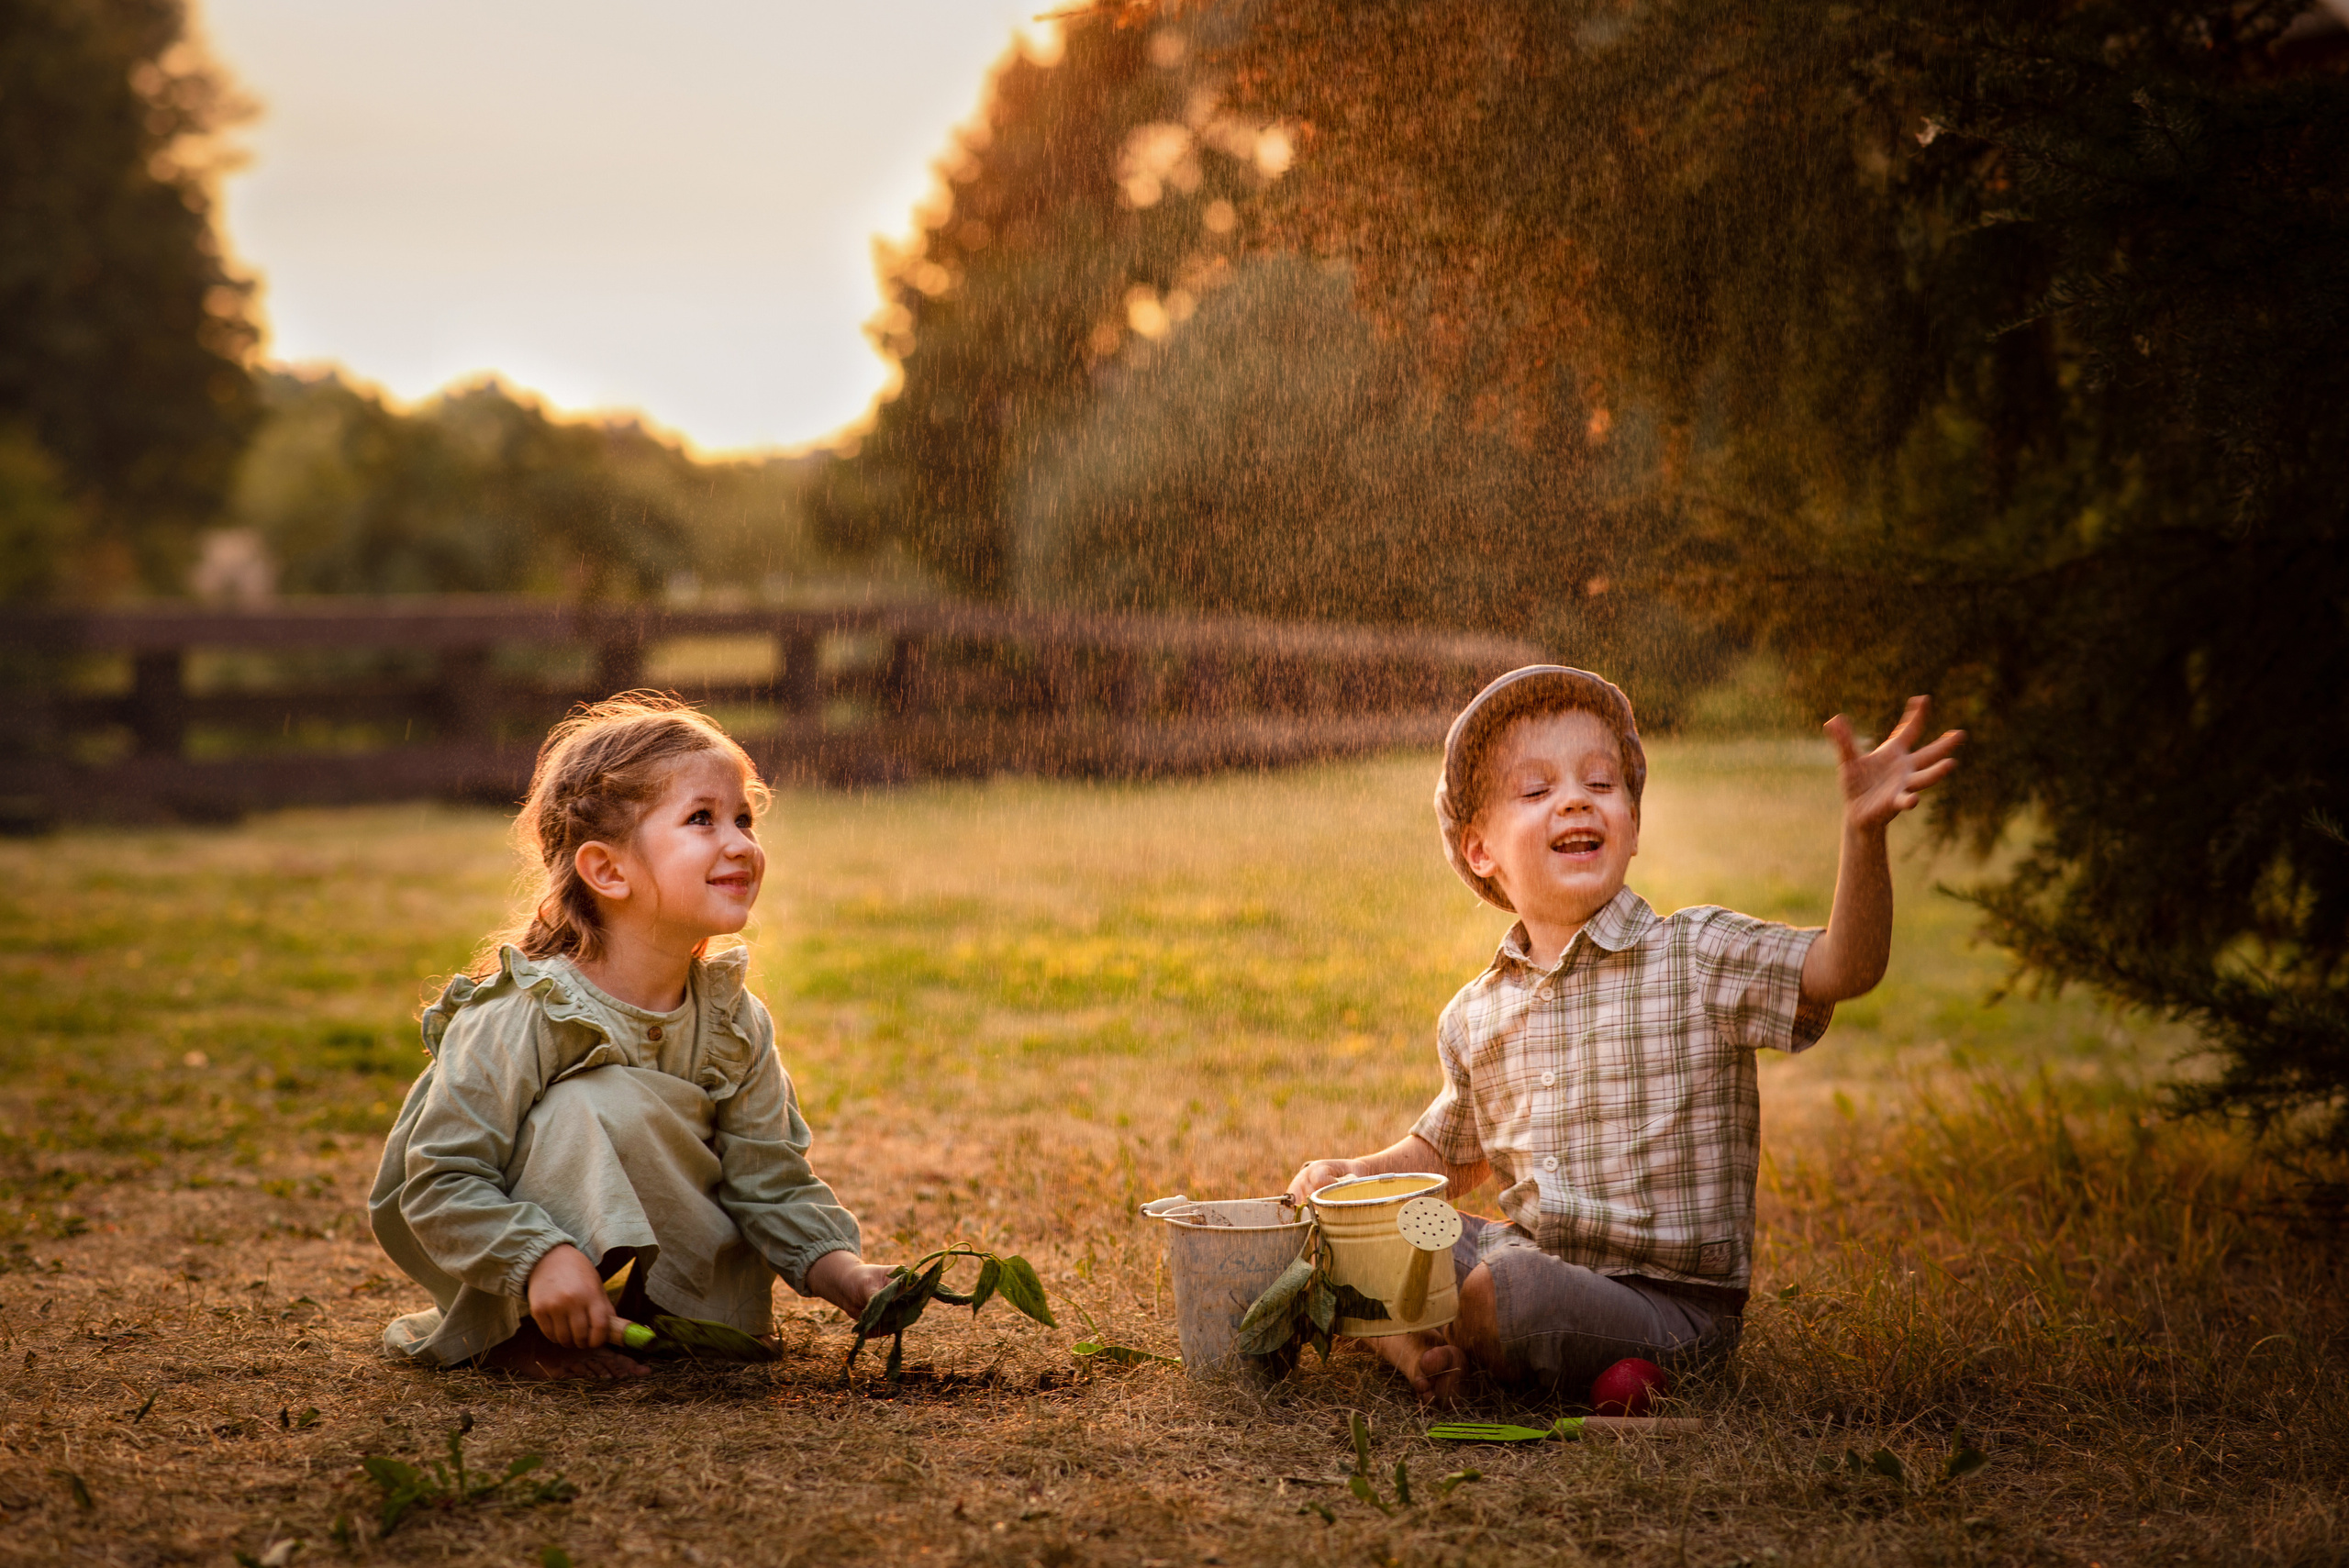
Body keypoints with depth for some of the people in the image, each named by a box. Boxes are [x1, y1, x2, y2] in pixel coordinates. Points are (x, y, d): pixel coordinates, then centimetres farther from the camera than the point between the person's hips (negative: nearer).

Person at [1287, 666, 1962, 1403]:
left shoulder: (1699, 957, -8)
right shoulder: (1473, 1017, 8)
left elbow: (1843, 969, -24)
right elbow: (1448, 1155, 25)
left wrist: (1864, 832, -38)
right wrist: (1354, 1175, 7)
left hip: (1670, 1298, -5)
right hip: (1525, 1256, 6)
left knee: (1518, 1292, -33)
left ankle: (1437, 1335, -1)